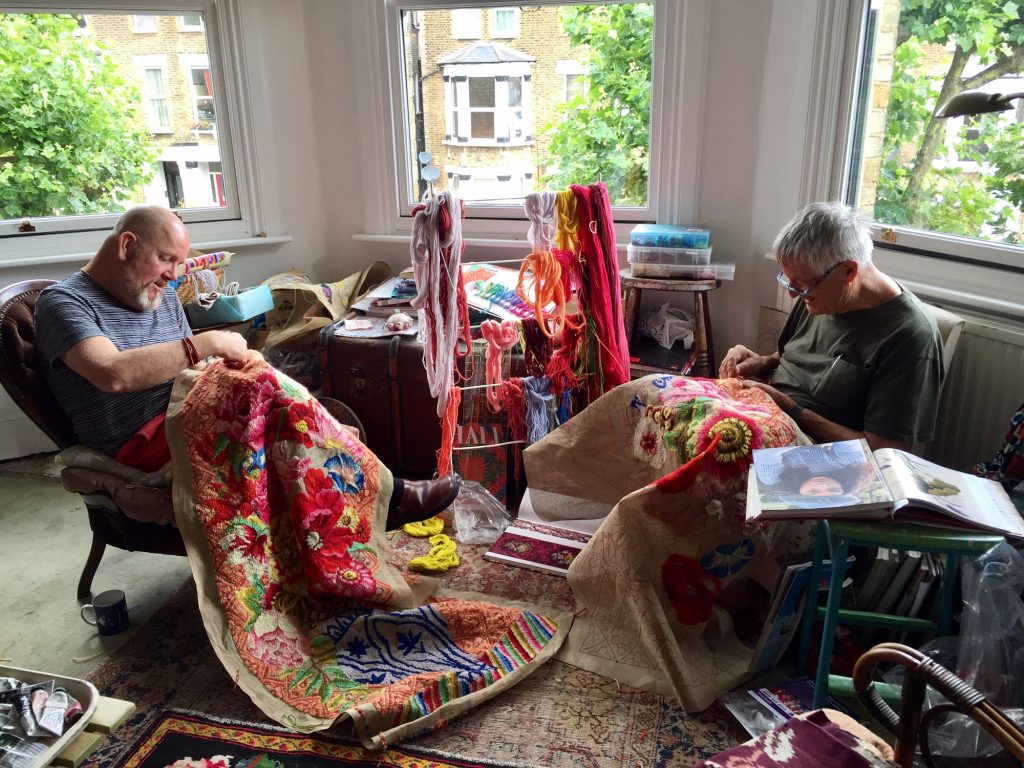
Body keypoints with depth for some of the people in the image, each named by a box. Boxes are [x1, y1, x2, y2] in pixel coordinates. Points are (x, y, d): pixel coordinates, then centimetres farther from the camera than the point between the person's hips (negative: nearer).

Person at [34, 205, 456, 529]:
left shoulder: (162, 295, 18)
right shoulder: (63, 302, -7)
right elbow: (113, 374, -25)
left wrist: (222, 365, -7)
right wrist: (208, 343, -22)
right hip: (141, 445, -8)